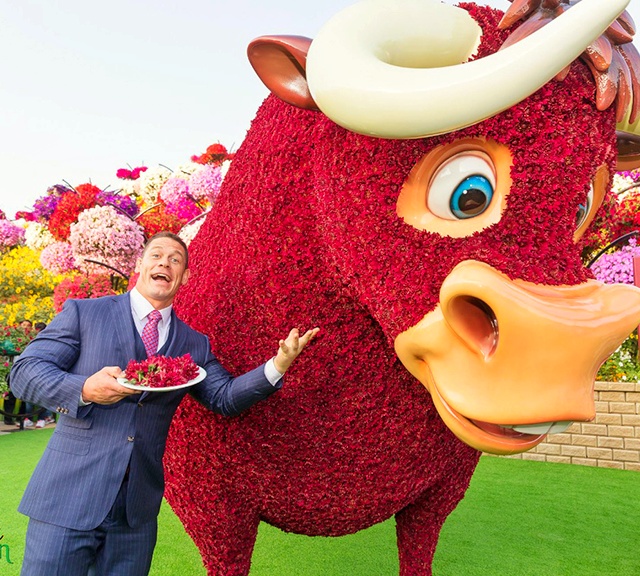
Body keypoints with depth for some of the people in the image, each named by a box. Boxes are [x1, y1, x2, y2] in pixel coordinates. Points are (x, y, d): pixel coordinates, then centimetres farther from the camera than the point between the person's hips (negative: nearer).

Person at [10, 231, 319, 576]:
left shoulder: (195, 344, 9)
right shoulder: (83, 313, 2)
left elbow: (225, 398, 2)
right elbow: (24, 371, -2)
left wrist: (277, 365, -14)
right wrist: (83, 390, -22)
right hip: (67, 498, -2)